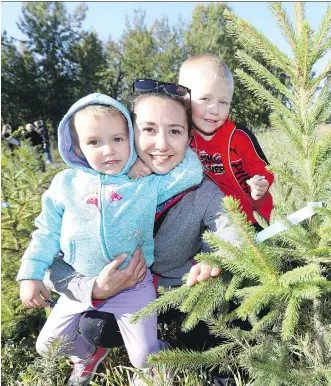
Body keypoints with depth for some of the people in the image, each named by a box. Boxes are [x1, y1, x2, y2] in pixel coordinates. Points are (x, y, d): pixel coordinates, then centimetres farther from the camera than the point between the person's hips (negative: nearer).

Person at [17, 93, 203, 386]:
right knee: (48, 345, 15)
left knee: (145, 359, 0)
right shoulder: (66, 184, -5)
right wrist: (32, 274, -2)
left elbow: (193, 174, -16)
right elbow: (48, 232, 2)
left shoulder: (148, 183, -11)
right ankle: (89, 354, 47)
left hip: (133, 285, -2)